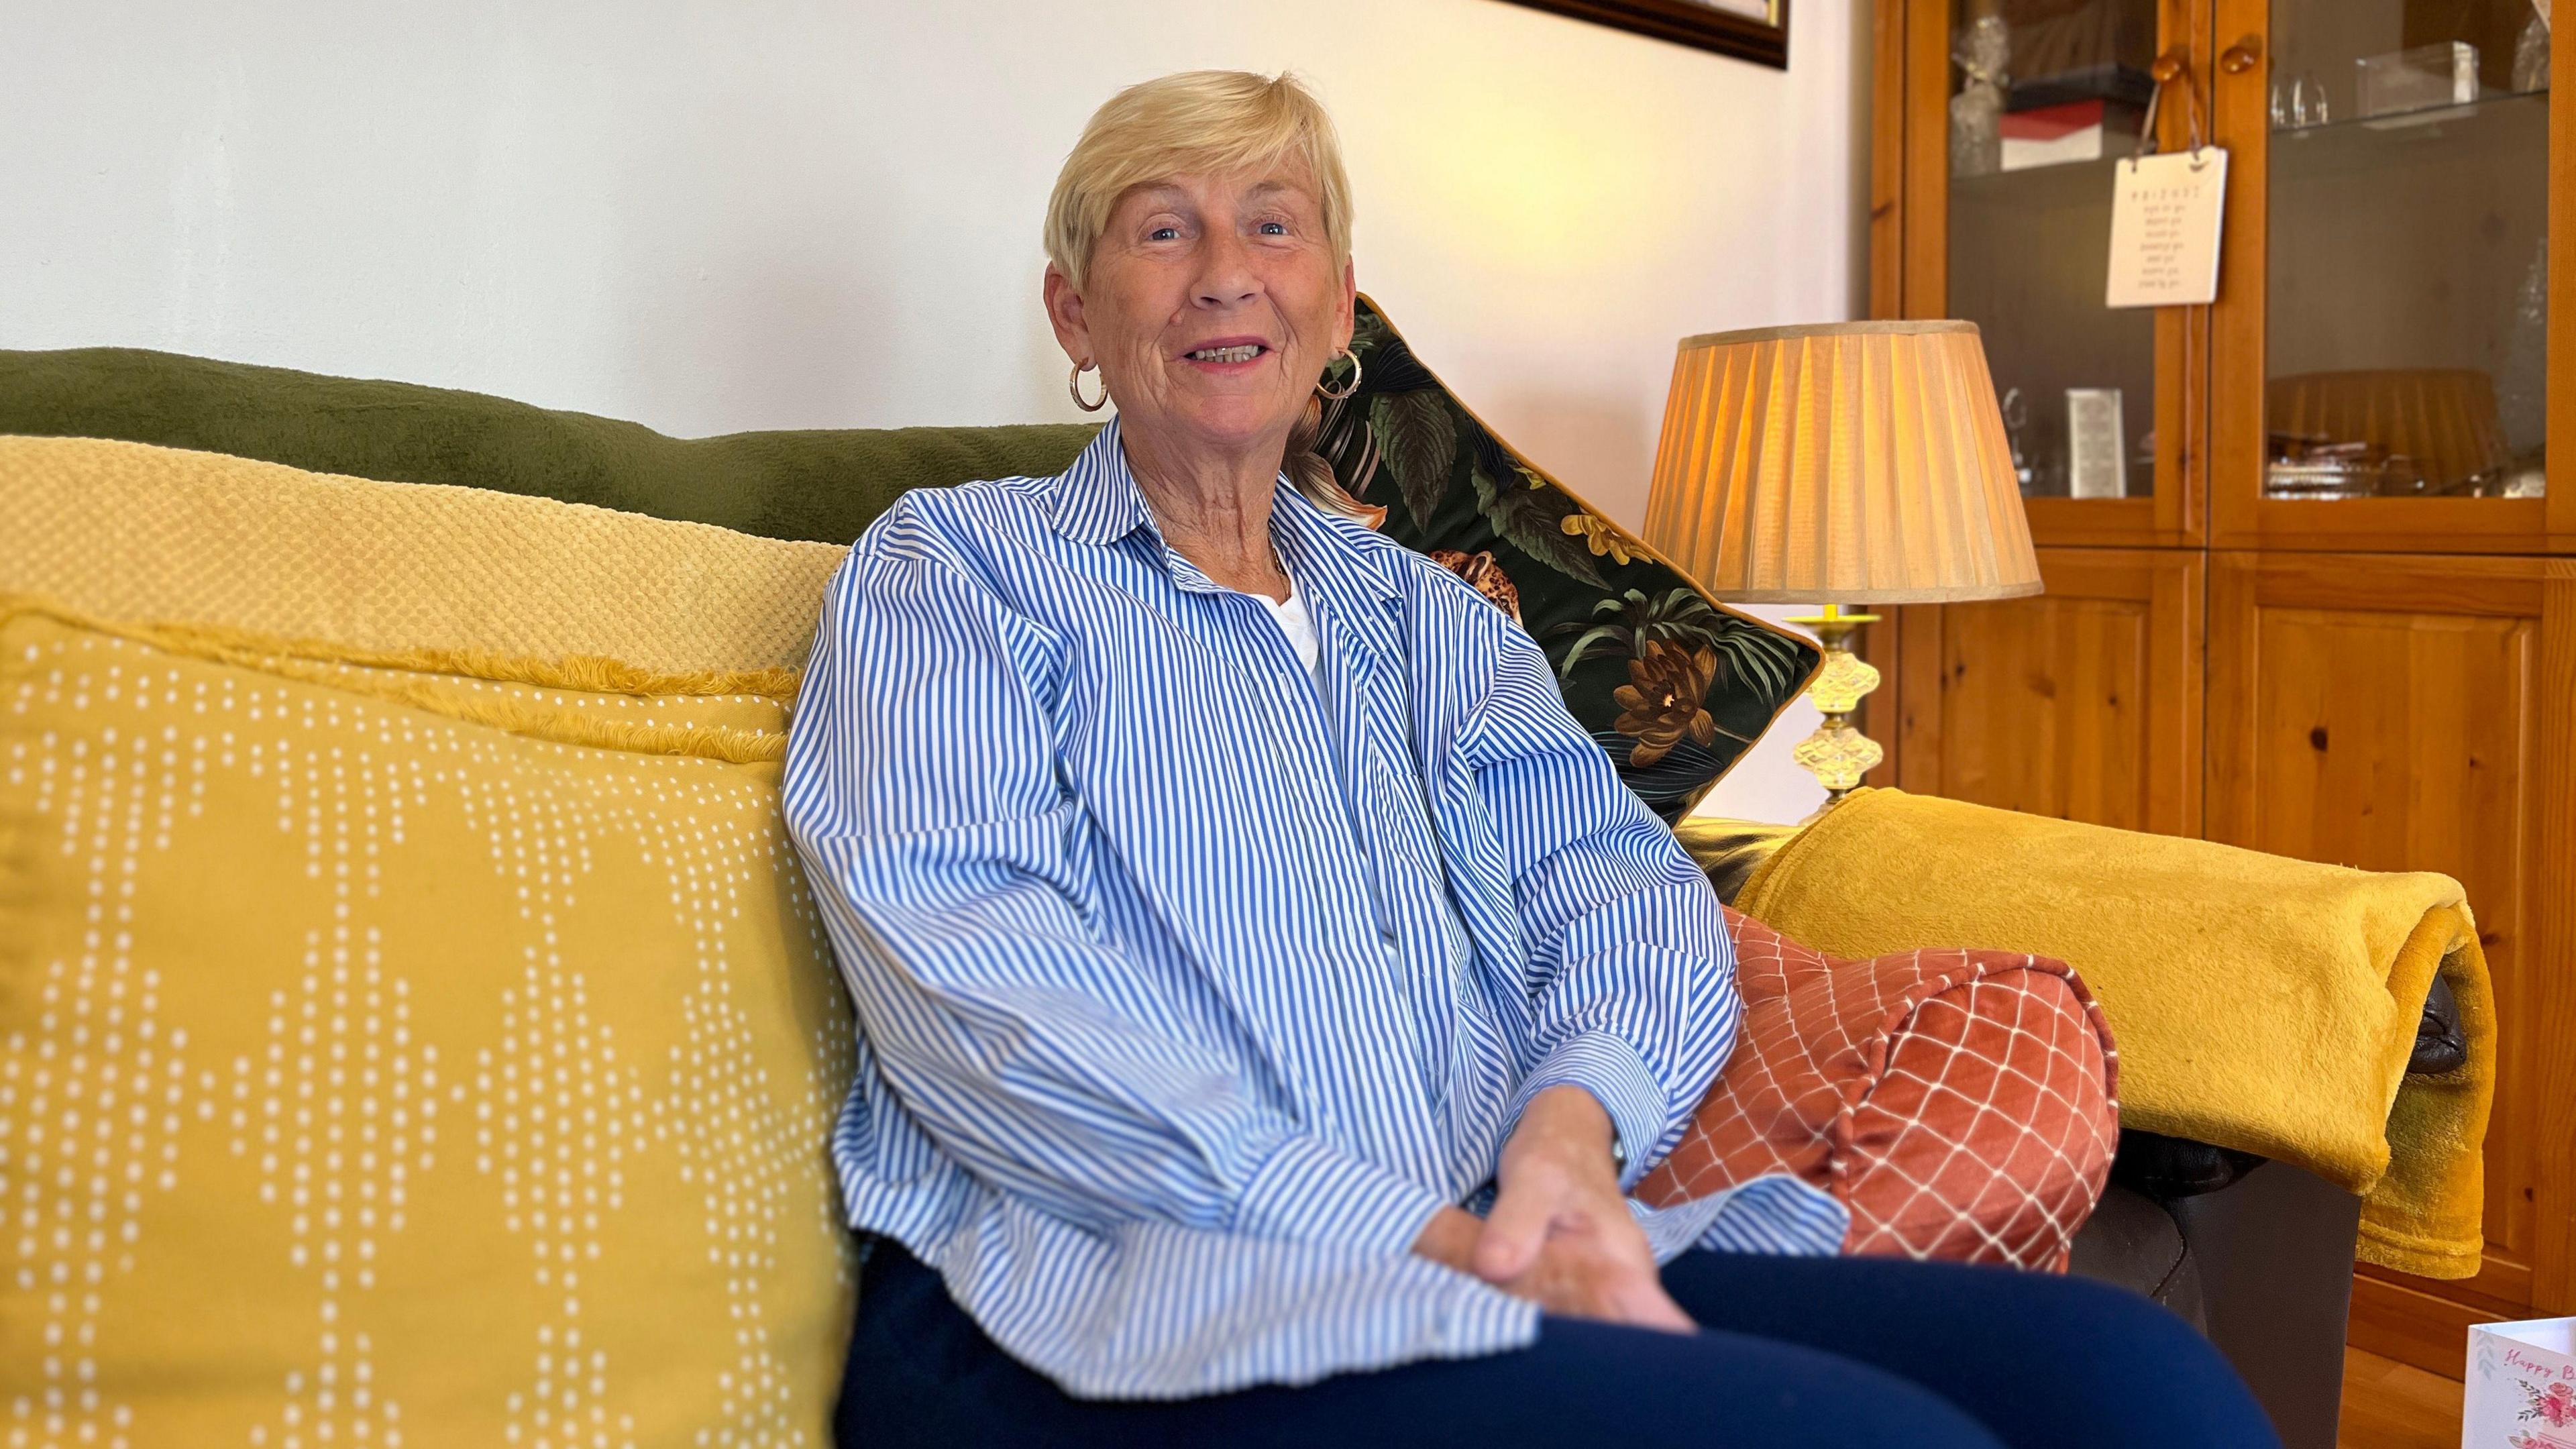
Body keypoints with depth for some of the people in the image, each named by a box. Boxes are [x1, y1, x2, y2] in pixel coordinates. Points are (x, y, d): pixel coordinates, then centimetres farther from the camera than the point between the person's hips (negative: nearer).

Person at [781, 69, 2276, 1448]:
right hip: (1112, 1303, -5)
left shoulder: (1435, 619, 24)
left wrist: (1576, 1114, -13)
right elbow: (967, 982, -9)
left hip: (1498, 1260, 6)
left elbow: (1623, 878, 12)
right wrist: (1415, 1240, -18)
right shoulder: (950, 568, 7)